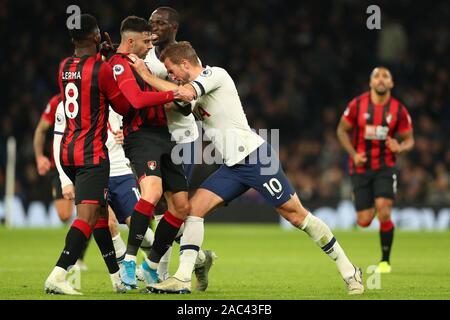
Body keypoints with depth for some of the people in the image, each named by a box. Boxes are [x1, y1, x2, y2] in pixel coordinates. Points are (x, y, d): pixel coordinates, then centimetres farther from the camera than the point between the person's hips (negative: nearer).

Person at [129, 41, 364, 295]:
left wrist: (148, 76, -15)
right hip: (233, 167, 9)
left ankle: (349, 271, 5)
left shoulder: (214, 74, -9)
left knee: (296, 215, -5)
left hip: (256, 158, -9)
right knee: (194, 208, -5)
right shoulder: (198, 87, 17)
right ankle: (182, 279, -8)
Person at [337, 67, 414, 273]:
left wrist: (400, 148, -20)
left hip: (385, 168, -1)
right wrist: (353, 154, -9)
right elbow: (342, 130, 5)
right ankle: (369, 206, 39)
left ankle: (385, 260, 3)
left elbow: (409, 140, 4)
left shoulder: (399, 110, -4)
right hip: (361, 168, 1)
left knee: (384, 215, -17)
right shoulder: (357, 105, -6)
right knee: (364, 221, -2)